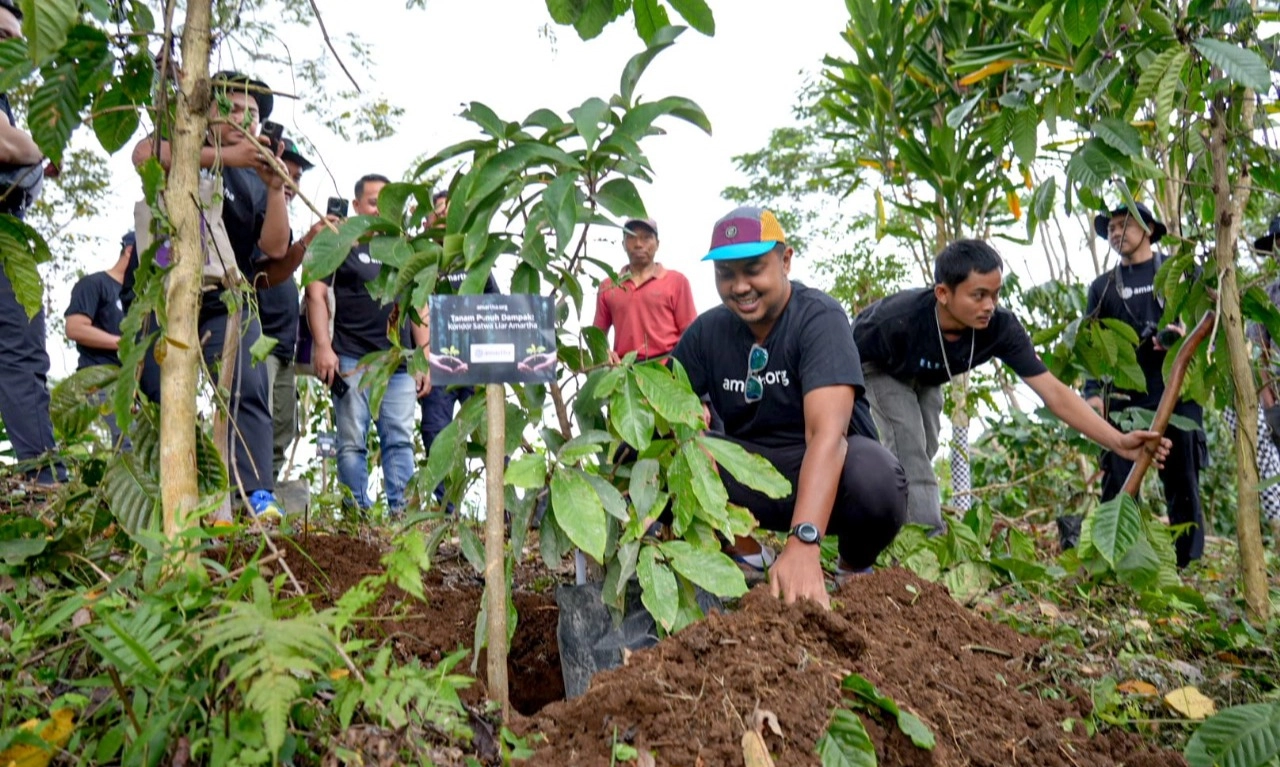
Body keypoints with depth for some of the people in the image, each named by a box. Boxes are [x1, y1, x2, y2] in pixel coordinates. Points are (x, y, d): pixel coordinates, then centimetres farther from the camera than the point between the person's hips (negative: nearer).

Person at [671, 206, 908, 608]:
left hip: (827, 474, -3)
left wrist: (802, 542, -44)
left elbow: (827, 431, -31)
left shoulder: (819, 317, -17)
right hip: (751, 476, 4)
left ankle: (854, 570, -3)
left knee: (874, 477, -38)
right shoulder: (707, 332, -2)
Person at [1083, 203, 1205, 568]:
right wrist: (1093, 392, -7)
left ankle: (1190, 567, 11)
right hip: (1123, 399, 1)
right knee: (1118, 486, -3)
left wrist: (1187, 334, -14)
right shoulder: (1102, 286, 13)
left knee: (1183, 484, 3)